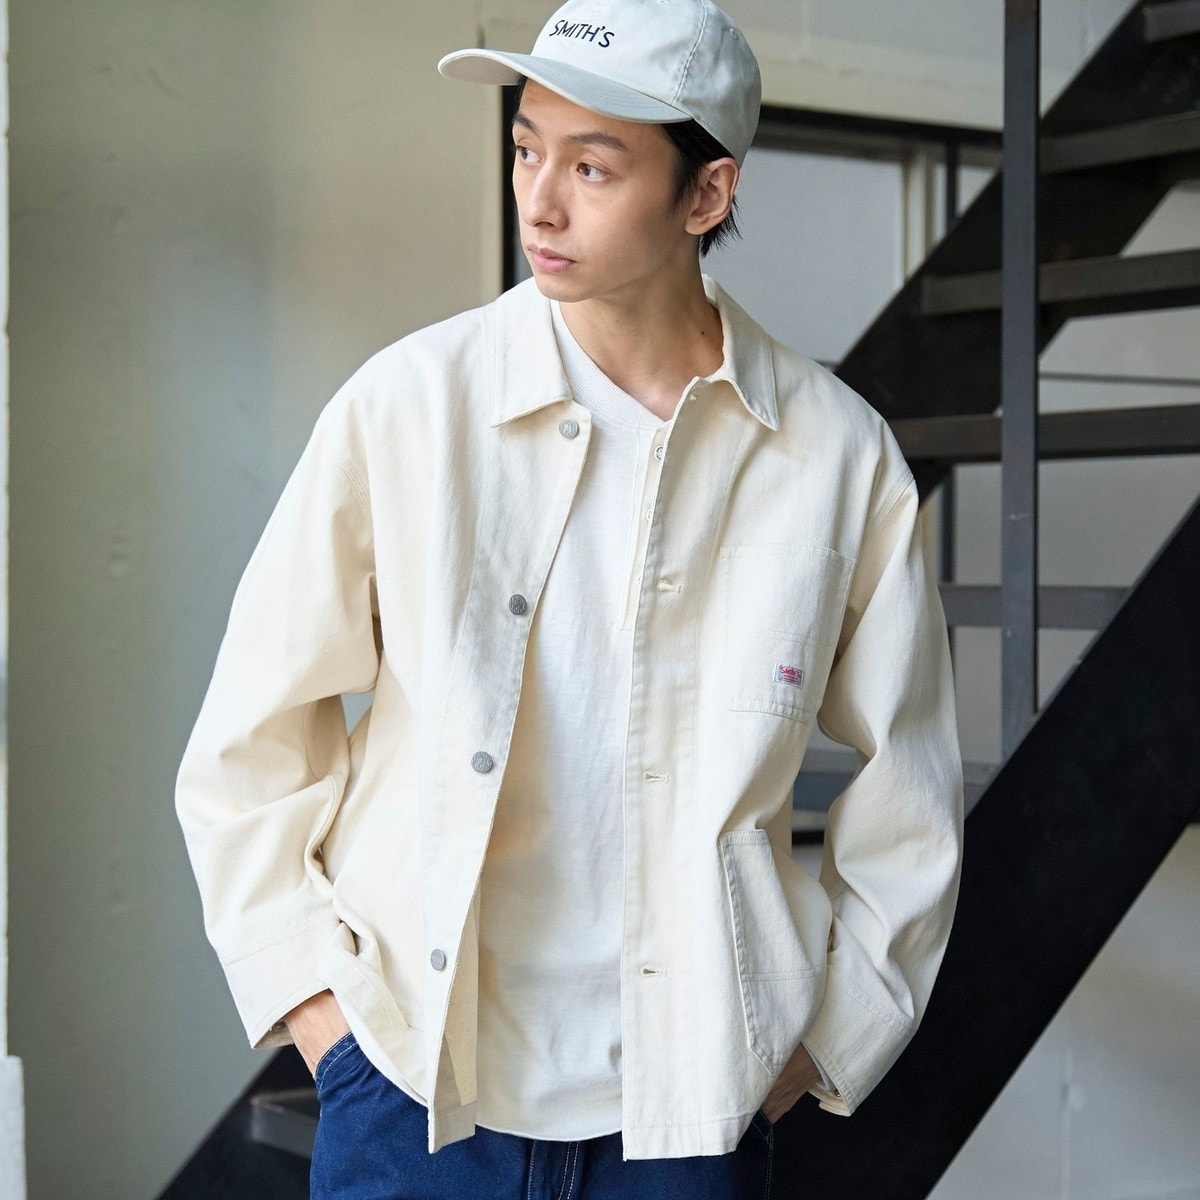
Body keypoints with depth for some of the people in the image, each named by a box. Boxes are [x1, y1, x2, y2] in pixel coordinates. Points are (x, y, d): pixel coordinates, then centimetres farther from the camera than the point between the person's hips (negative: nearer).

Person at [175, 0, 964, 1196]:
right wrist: (306, 988, -2)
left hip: (689, 1099, 1)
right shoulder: (408, 403, -7)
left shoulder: (839, 454, -3)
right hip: (418, 1079, -1)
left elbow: (907, 781, 8)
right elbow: (252, 730, 2)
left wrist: (832, 1032, 5)